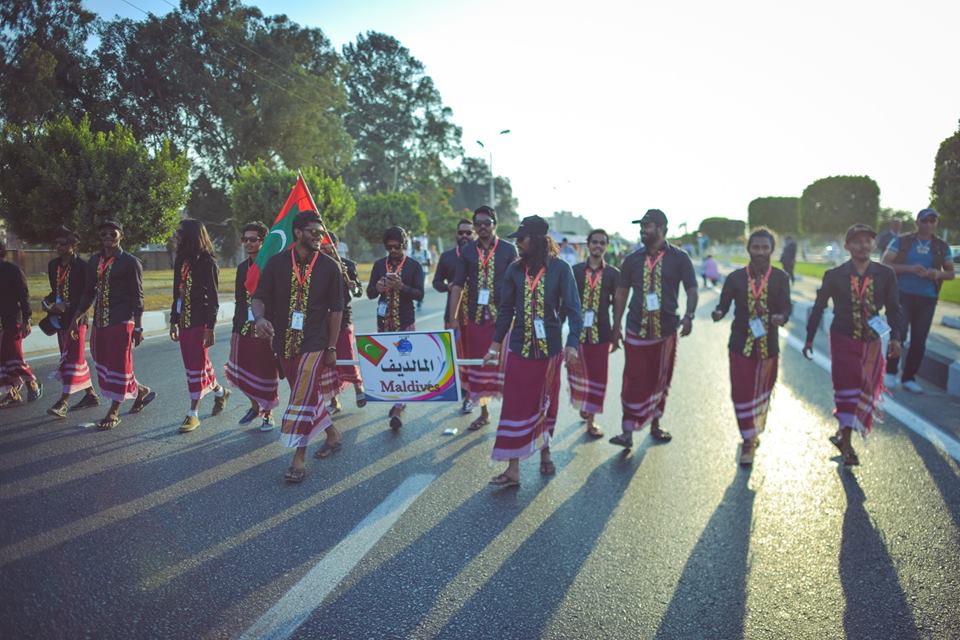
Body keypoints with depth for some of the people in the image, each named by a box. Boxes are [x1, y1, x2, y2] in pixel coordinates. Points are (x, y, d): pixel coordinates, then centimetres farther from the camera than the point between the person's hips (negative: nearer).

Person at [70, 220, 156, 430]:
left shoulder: (130, 262, -6)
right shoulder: (94, 261, 12)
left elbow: (137, 297, -8)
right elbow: (88, 293, 18)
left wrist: (137, 327, -12)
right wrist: (76, 318, 13)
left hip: (121, 322, -7)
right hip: (99, 322, 7)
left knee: (118, 366, -2)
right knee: (103, 365, 13)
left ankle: (114, 413, 9)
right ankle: (141, 391, 31)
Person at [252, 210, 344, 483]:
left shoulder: (329, 267, -3)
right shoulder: (276, 263, 0)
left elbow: (336, 309, 0)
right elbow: (260, 296, 3)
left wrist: (332, 348, -1)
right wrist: (260, 317, -21)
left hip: (314, 343, -3)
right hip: (284, 343, 4)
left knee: (304, 397, -10)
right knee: (306, 394, 15)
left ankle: (299, 459, 0)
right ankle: (332, 434, 36)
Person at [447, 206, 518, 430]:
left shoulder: (508, 250, 0)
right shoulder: (467, 251, 6)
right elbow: (457, 286, 6)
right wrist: (452, 318, 2)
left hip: (502, 317, -3)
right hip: (475, 317, 3)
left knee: (503, 363, -1)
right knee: (477, 364, 9)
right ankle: (483, 413, 23)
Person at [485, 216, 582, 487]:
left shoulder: (560, 268, -6)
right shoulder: (515, 270, 2)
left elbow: (573, 308, -8)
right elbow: (506, 310, 9)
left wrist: (572, 344, -20)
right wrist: (495, 345, 9)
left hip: (549, 348, -1)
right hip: (519, 348, 2)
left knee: (546, 403, 14)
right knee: (515, 406, -1)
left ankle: (545, 452, 35)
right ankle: (513, 470, 3)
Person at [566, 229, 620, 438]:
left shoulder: (613, 273, 3)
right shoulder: (575, 270, 4)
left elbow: (617, 304, 6)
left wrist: (616, 333, 5)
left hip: (601, 332, 0)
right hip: (578, 329, 0)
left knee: (597, 375, 4)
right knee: (578, 372, 8)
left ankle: (591, 419, 15)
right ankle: (582, 404, 35)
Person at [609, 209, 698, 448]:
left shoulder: (679, 258, -1)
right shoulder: (632, 259, 3)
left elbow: (691, 289, -2)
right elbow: (621, 293, 8)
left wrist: (689, 315, -20)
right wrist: (616, 327, 7)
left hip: (666, 330, 0)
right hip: (637, 330, 0)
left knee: (660, 381, 12)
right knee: (634, 381, -4)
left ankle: (655, 425, 28)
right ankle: (627, 432, 0)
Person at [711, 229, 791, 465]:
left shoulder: (781, 278, -3)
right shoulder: (735, 278, -4)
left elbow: (786, 307, -6)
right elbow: (723, 304, -5)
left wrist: (781, 317, -29)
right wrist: (718, 313, -28)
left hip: (768, 345, 1)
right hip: (741, 345, -1)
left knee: (762, 393, 17)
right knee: (742, 394, -3)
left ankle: (755, 432, 41)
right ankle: (748, 441, 12)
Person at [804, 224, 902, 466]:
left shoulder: (886, 274, -4)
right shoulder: (834, 275, -7)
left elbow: (893, 308, 3)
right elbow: (819, 307, 2)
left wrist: (895, 337, -8)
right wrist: (809, 339, 4)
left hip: (872, 341, 2)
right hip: (843, 339, -2)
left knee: (865, 391, 7)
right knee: (847, 389, 0)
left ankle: (844, 435, 24)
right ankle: (846, 441, 12)